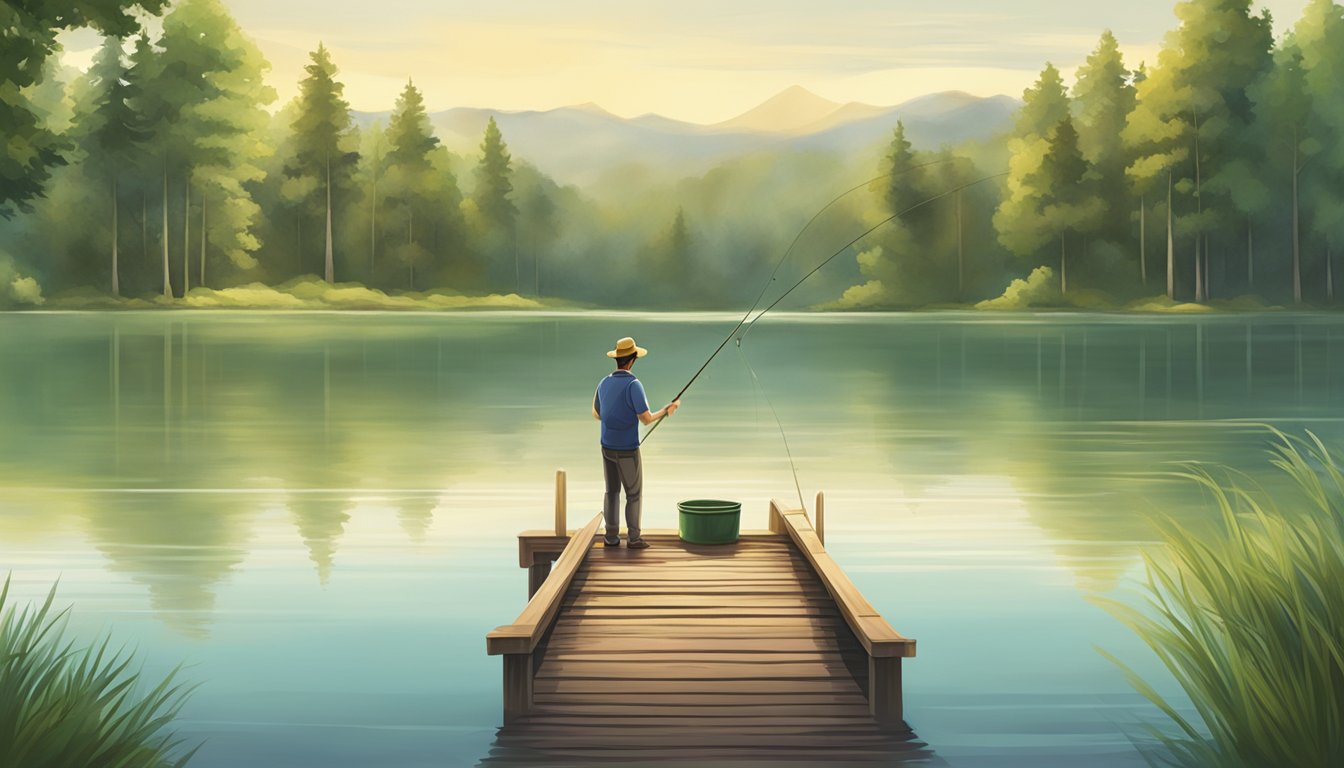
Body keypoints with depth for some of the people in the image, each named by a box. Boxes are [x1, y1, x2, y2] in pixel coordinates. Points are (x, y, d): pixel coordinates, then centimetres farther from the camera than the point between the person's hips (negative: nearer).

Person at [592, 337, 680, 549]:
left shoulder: (604, 383, 3)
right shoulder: (633, 385, -18)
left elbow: (596, 414, 17)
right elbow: (646, 419, -18)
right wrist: (667, 410, -2)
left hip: (607, 447, 6)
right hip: (627, 450, -6)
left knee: (612, 491, 13)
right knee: (634, 493, 5)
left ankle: (611, 536, 14)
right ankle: (633, 537, 7)